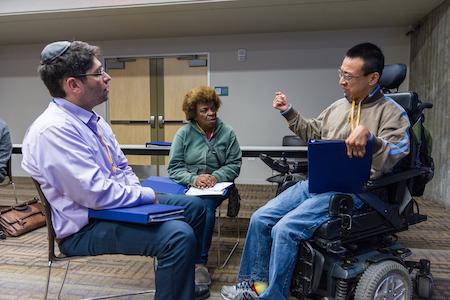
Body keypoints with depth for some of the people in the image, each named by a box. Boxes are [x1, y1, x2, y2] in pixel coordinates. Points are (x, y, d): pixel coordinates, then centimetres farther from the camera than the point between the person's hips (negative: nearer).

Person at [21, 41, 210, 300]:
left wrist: (140, 194, -3)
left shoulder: (93, 120, 8)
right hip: (85, 227, -10)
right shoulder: (54, 130, -23)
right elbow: (98, 194, -27)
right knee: (179, 235, -29)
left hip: (118, 203, 10)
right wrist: (147, 195, -14)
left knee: (195, 208, 11)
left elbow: (122, 168, 15)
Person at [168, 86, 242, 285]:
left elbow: (234, 164, 5)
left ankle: (200, 262, -21)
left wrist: (216, 176, -14)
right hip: (187, 186, 0)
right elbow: (174, 167, 1)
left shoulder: (227, 132, 6)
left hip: (216, 187, 0)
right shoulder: (184, 133, 4)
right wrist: (193, 179, -16)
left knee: (205, 206, -32)